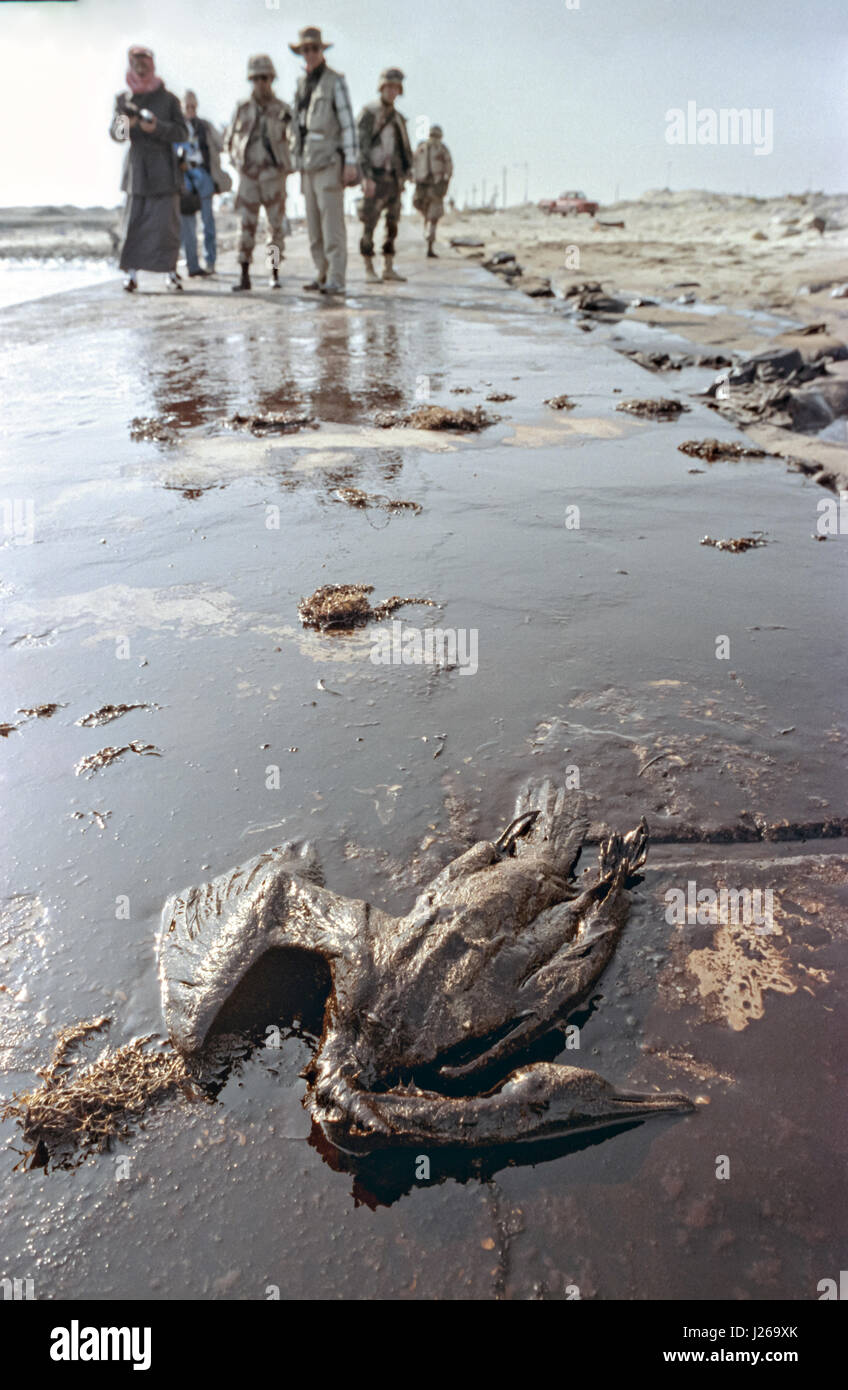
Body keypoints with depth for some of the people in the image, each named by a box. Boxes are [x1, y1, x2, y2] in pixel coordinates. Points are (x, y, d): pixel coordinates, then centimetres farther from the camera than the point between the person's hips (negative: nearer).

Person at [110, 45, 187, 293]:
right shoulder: (124, 99, 11)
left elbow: (181, 132, -2)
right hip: (137, 168, 1)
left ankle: (171, 271, 5)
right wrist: (126, 124, -18)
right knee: (133, 221, -4)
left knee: (167, 221, -4)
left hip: (164, 170, -1)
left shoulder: (168, 99, 5)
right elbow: (115, 133, 5)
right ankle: (131, 272, -2)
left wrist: (156, 127, -18)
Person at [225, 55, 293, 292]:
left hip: (274, 175, -1)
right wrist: (238, 161, 1)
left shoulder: (283, 110, 3)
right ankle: (245, 276, -1)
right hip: (249, 175, 1)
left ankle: (275, 273, 8)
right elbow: (229, 141, 15)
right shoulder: (242, 109, 7)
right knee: (247, 225, -3)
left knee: (276, 225, 0)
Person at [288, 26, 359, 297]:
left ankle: (336, 280, -12)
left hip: (329, 161, -7)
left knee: (332, 221, -11)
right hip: (308, 163, 7)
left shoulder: (335, 81, -4)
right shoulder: (302, 84, 16)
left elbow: (348, 122, -10)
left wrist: (351, 162, -17)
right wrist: (296, 157, 16)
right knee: (313, 223, 7)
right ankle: (322, 274, 14)